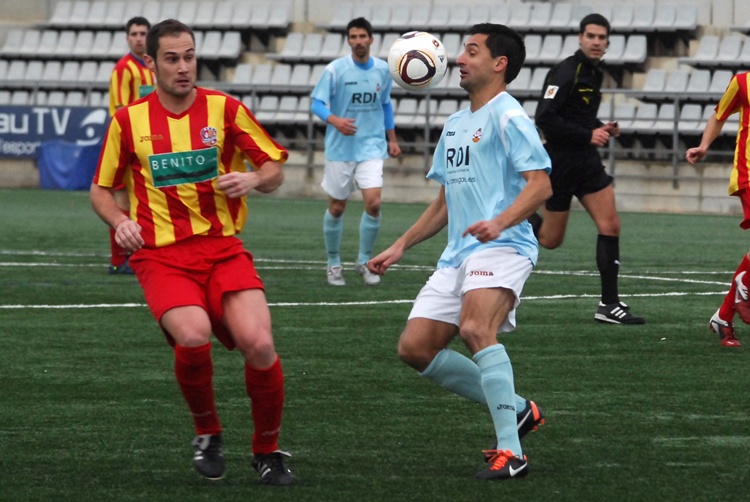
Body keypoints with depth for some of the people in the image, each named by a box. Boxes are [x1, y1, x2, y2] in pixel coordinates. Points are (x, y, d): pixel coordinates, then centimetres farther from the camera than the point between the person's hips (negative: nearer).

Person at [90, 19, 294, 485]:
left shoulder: (225, 109, 3)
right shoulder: (129, 120, 5)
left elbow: (275, 170, 8)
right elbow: (102, 189, 15)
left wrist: (253, 179, -15)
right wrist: (121, 221, -6)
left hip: (223, 248, 1)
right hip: (162, 255, -1)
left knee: (259, 344, -22)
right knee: (194, 337, -30)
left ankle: (268, 451, 3)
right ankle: (208, 434, 0)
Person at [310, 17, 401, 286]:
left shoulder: (382, 70, 2)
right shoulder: (335, 69, -9)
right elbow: (317, 103, -11)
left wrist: (392, 139, 17)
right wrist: (335, 120, -30)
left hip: (371, 146, 2)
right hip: (340, 148, -2)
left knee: (373, 202, -13)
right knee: (337, 207, 6)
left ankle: (364, 261, 5)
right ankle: (334, 264, 24)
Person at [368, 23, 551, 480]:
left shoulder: (507, 118, -6)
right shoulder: (455, 125, 22)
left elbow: (540, 184, -16)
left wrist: (500, 223, -32)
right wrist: (400, 247, 26)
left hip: (501, 249, -9)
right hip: (457, 254, 10)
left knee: (475, 328, -33)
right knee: (415, 347, 0)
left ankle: (511, 452, -32)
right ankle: (517, 409, 12)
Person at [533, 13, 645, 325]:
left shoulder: (594, 73, 11)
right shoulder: (565, 72, -16)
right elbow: (545, 118, -23)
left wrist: (601, 129, 5)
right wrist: (588, 135, -22)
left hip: (587, 161, 7)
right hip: (559, 162, -7)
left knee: (610, 226, -5)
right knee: (551, 239, 3)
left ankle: (609, 305, -3)